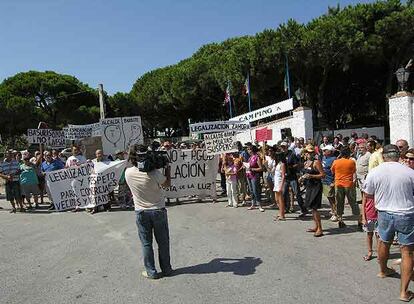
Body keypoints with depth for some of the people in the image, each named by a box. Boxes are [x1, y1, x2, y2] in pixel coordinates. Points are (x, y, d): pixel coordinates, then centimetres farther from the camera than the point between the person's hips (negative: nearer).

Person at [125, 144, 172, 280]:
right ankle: (166, 269, 25)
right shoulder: (154, 173, -20)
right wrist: (167, 168, 6)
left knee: (146, 243, 13)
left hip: (141, 212, 2)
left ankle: (151, 272, 19)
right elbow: (167, 184, -3)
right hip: (158, 210, -1)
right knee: (163, 242, 13)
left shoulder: (128, 173, -12)